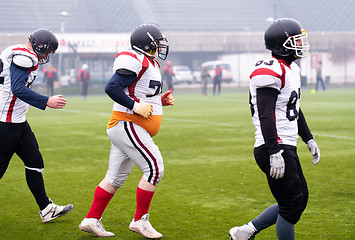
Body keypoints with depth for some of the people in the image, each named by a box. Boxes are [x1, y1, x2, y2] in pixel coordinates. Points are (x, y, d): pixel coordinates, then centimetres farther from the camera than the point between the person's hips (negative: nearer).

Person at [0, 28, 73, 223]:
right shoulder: (24, 57, -16)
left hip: (17, 121, 11)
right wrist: (47, 101, -26)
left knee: (34, 161, 11)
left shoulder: (16, 53, 15)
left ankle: (46, 209, 17)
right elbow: (18, 89, -26)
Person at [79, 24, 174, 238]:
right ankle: (140, 220, -1)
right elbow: (112, 87, -21)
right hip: (127, 125, -11)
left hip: (127, 128, 11)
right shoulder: (136, 62, -15)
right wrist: (136, 106, -21)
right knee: (154, 168, -9)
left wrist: (160, 101, 10)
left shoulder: (150, 64, 18)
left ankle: (92, 220, 17)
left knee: (116, 176, 12)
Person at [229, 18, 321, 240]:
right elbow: (265, 116, -22)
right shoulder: (271, 70, -17)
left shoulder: (292, 69, 15)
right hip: (274, 149, -10)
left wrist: (309, 139, 25)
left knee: (300, 200, 15)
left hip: (287, 147, 10)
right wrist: (275, 153, -26)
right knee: (292, 206, -4)